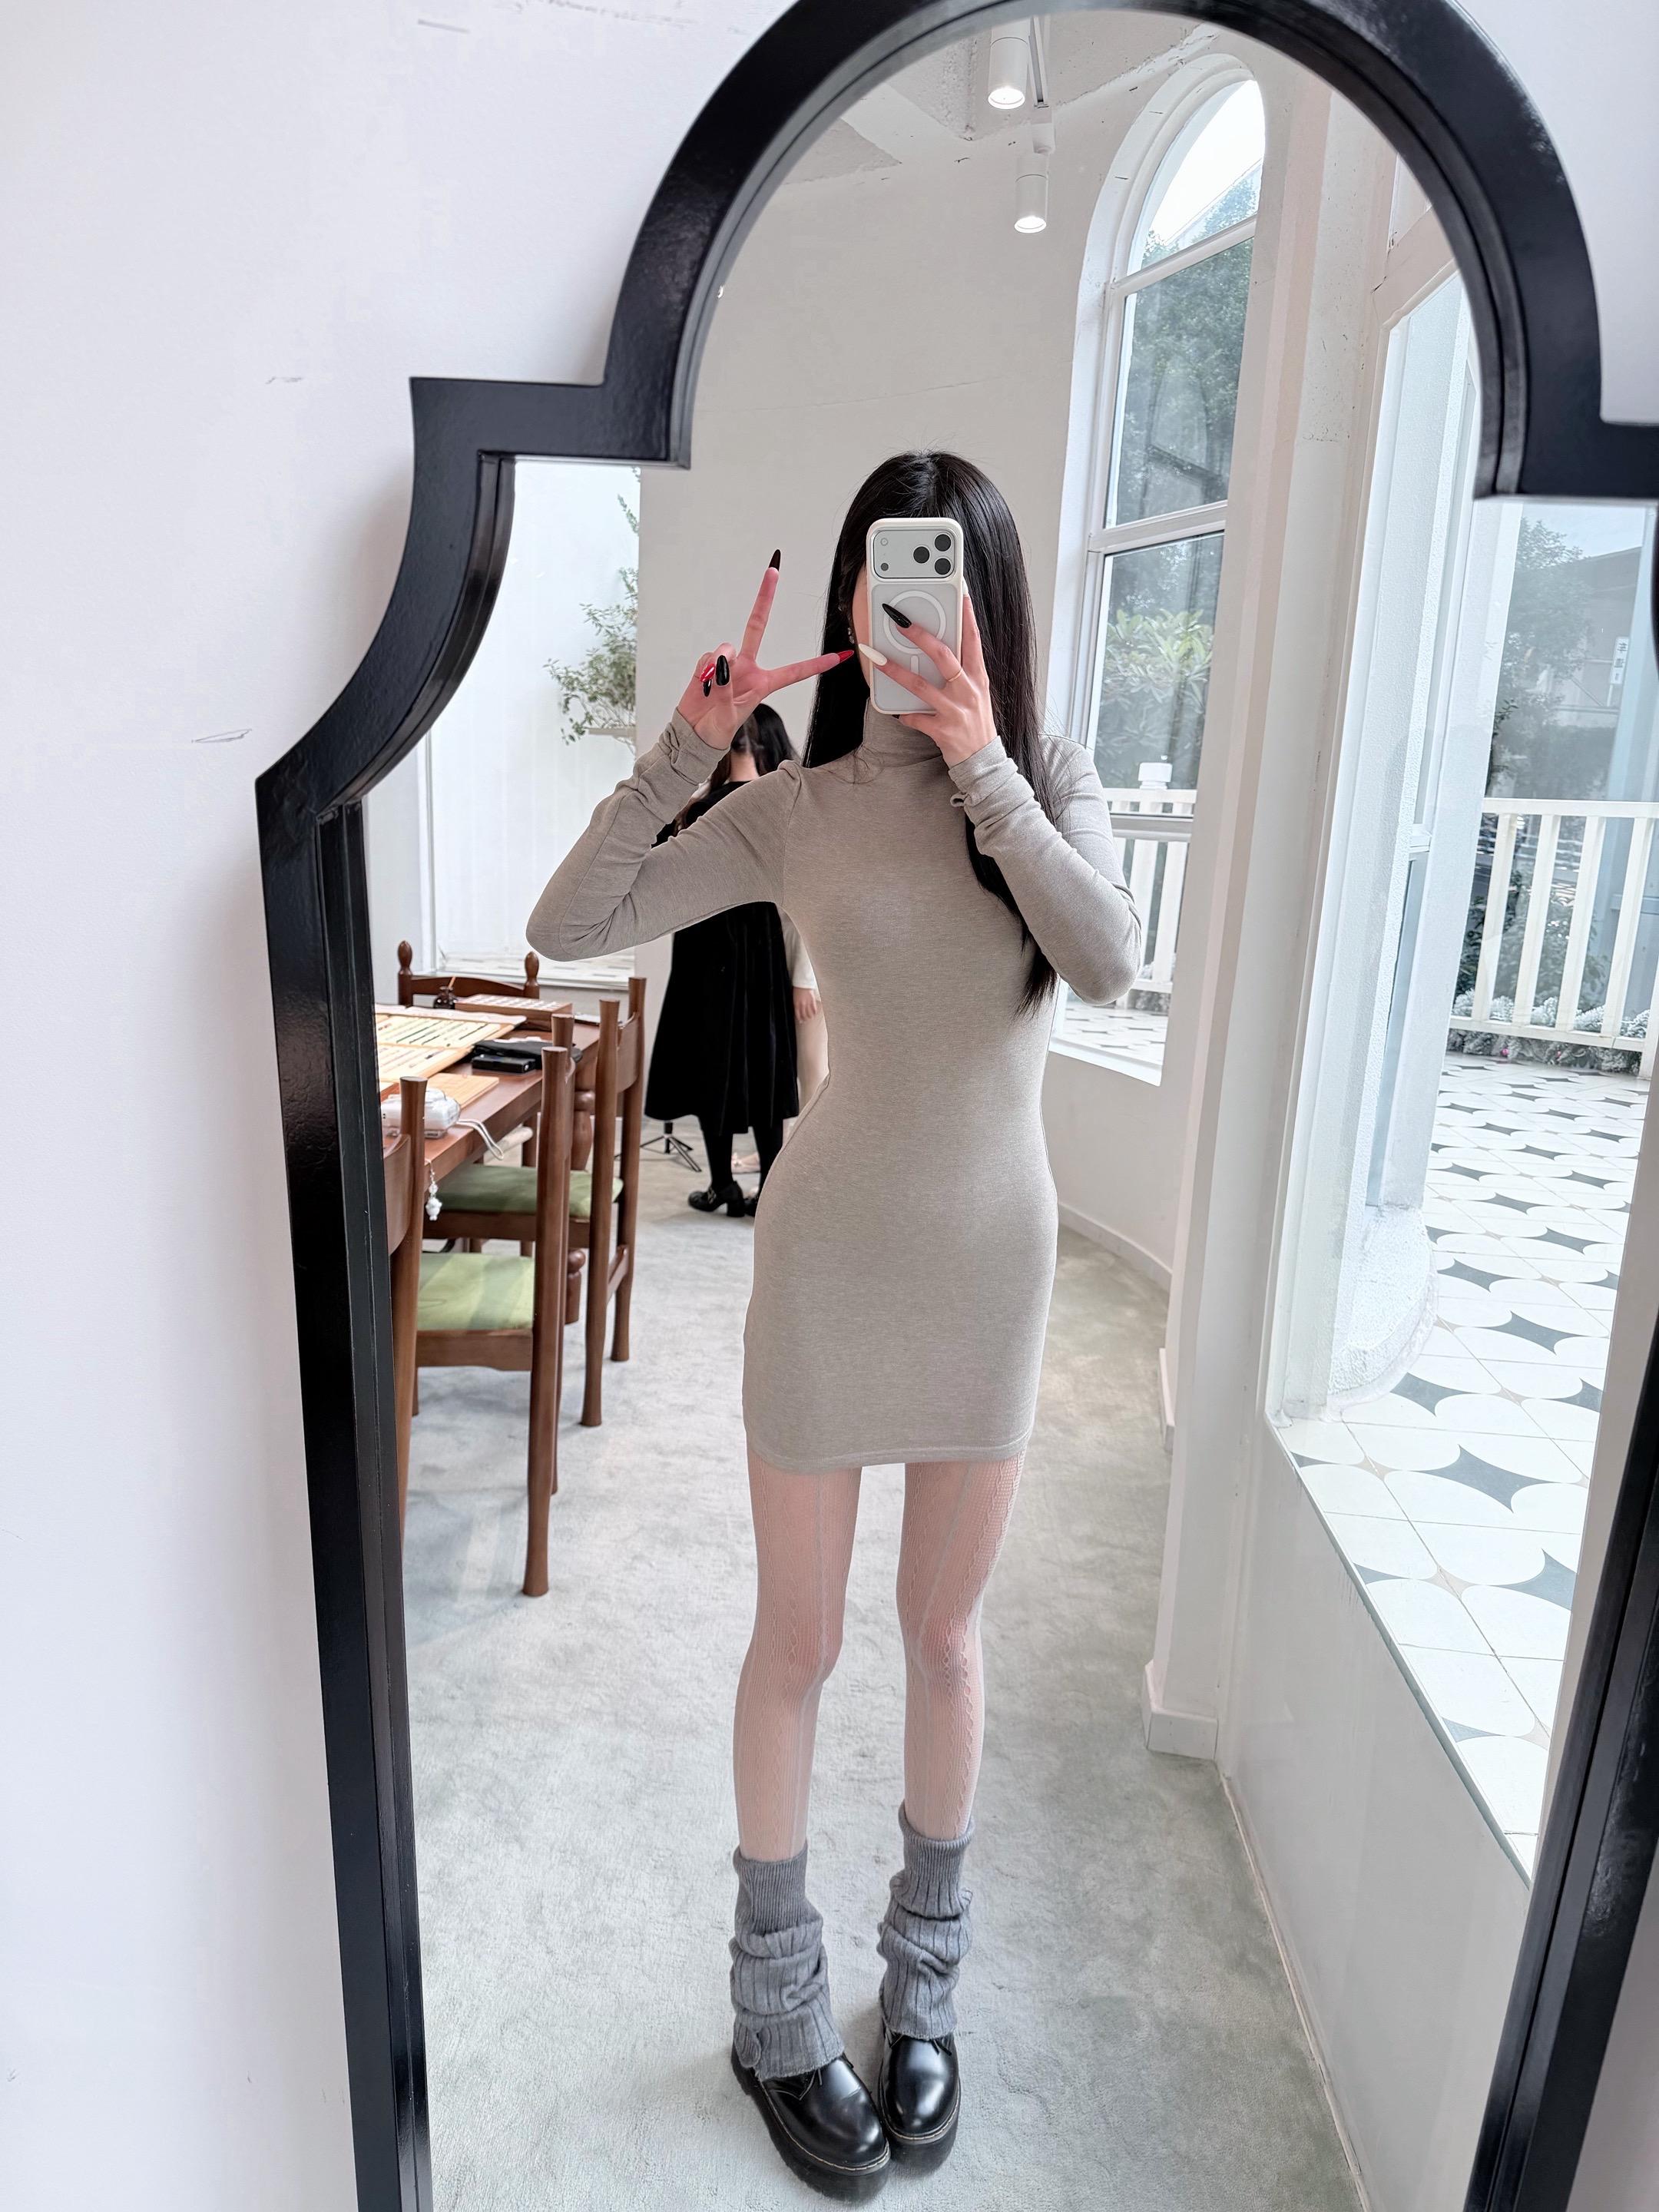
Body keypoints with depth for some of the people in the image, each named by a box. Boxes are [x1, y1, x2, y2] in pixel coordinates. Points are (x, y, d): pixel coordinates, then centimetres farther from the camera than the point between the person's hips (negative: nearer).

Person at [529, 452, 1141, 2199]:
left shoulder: (1051, 782, 0)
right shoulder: (797, 806, -4)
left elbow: (1110, 962, -19)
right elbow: (568, 930, -8)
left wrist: (982, 767, -23)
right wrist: (684, 748, -16)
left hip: (993, 1255, 2)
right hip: (831, 1253, -1)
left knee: (944, 1635, 16)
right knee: (796, 1644, 11)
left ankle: (923, 1986, 41)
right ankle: (778, 2018, 36)